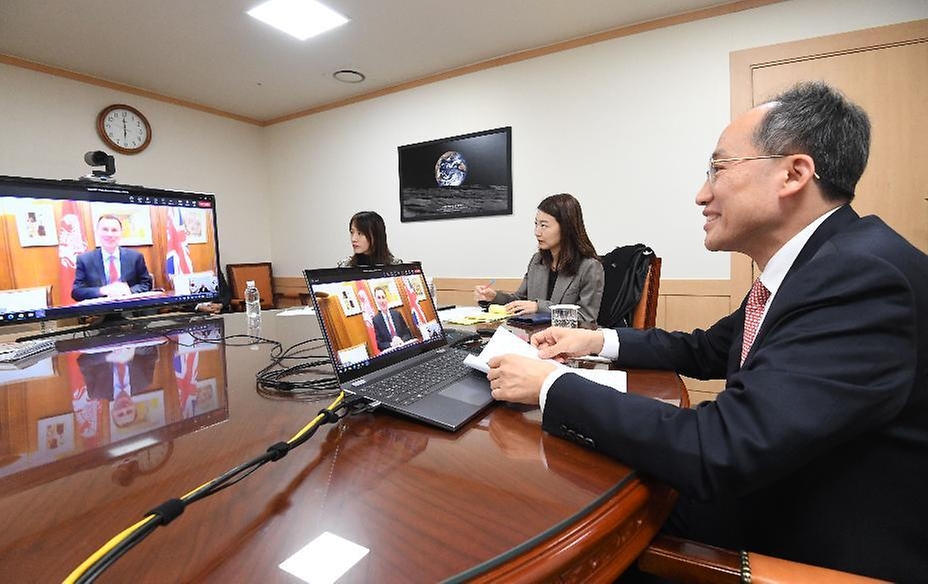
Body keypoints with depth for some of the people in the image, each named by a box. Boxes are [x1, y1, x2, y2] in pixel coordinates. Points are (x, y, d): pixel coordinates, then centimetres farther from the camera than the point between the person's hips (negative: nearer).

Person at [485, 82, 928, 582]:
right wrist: (600, 341, -2)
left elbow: (714, 454, -36)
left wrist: (551, 386, -27)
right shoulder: (806, 264, 1)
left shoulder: (864, 275, -29)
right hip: (775, 506, 7)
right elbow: (706, 351, 11)